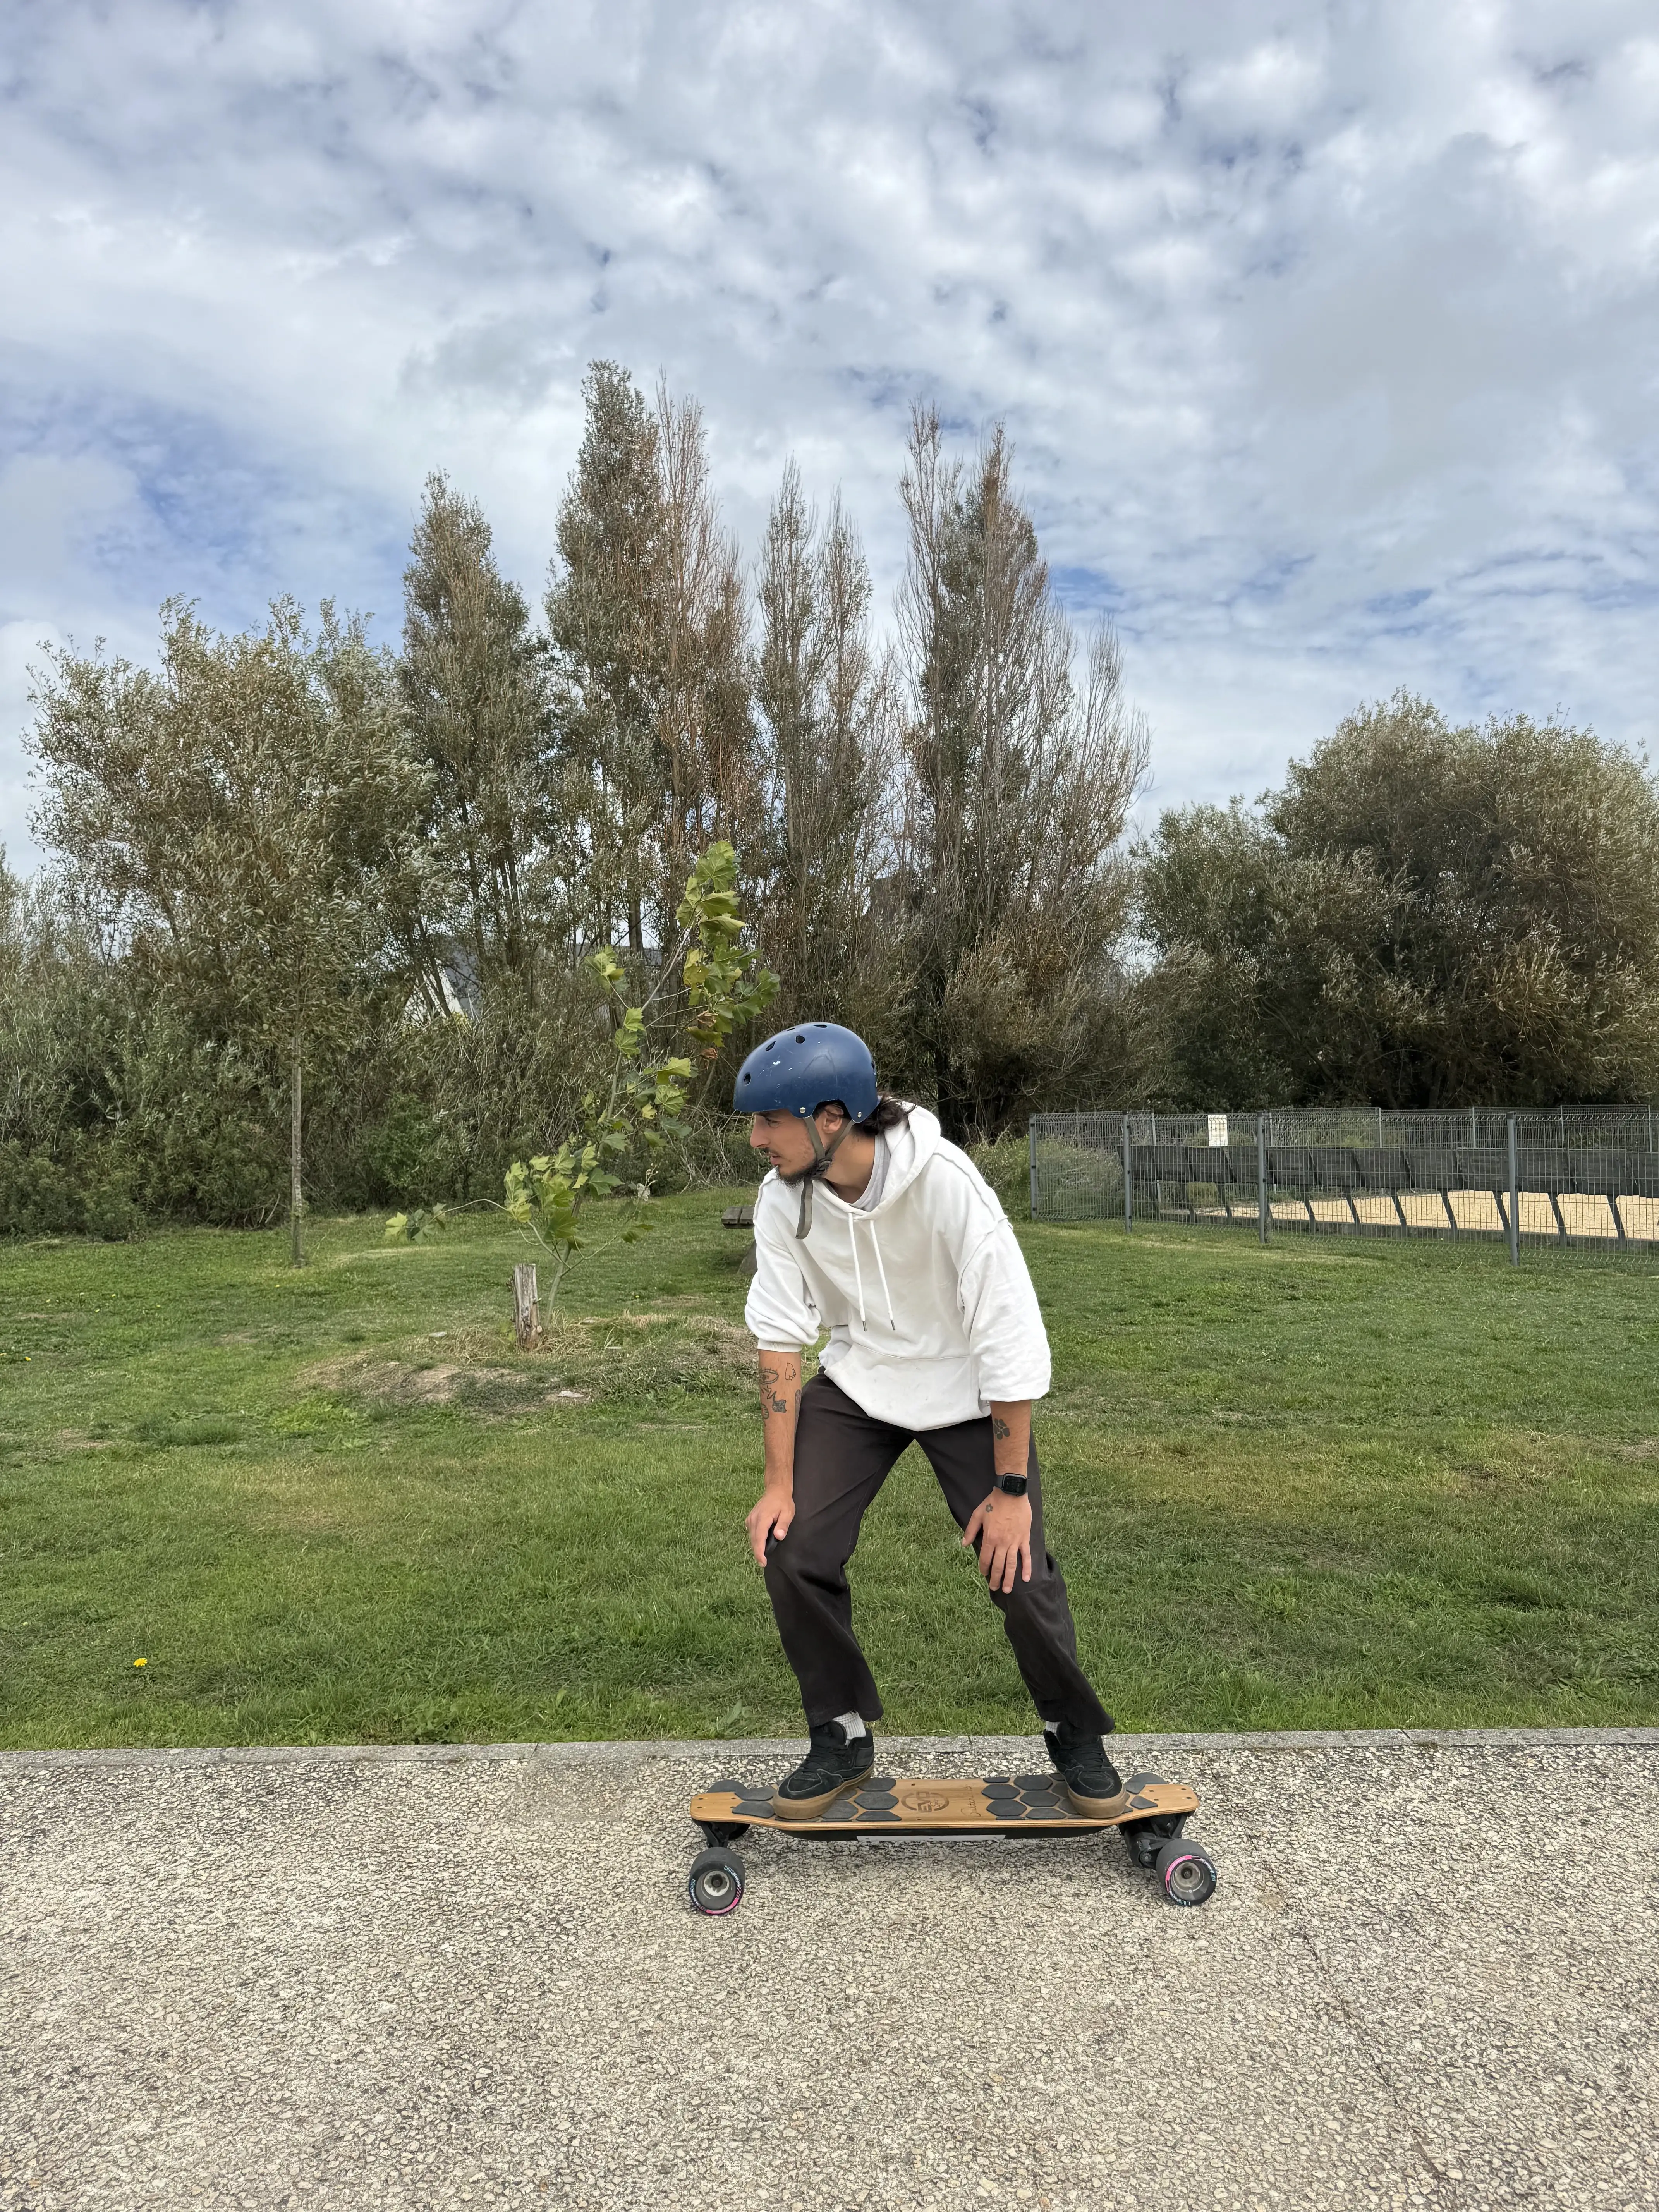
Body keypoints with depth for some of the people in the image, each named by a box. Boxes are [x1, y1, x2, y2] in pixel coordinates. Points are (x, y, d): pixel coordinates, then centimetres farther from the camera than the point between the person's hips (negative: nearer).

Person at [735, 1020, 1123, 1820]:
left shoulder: (947, 1183, -31)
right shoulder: (783, 1197, -17)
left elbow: (1011, 1340, -26)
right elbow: (779, 1334, -9)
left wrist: (1011, 1489, -20)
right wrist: (779, 1482, -9)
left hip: (965, 1390, -3)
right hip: (857, 1380, 4)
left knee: (1018, 1569, -6)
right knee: (792, 1551, -8)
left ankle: (1077, 1738, 24)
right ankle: (842, 1741, 15)